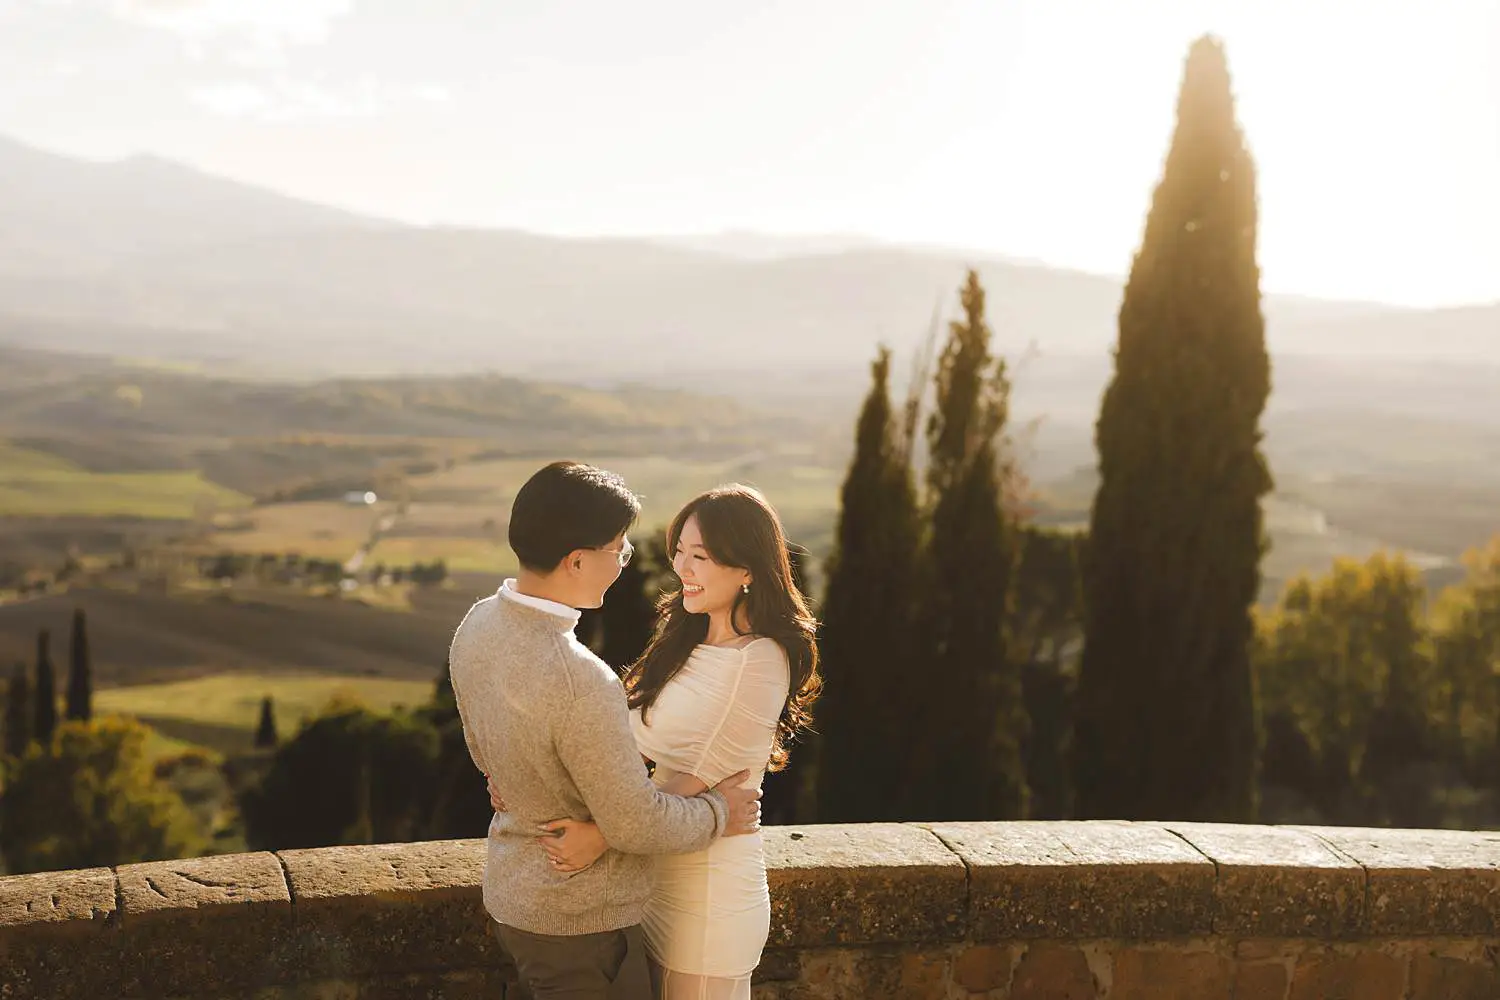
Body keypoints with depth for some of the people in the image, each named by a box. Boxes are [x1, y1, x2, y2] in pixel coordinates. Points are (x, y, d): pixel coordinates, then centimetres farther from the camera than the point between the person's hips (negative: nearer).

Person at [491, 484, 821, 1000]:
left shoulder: (758, 664, -19)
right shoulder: (687, 640, 8)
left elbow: (701, 783, -23)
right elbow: (634, 735, 5)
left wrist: (604, 837, -33)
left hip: (708, 901, -8)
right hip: (659, 887, 8)